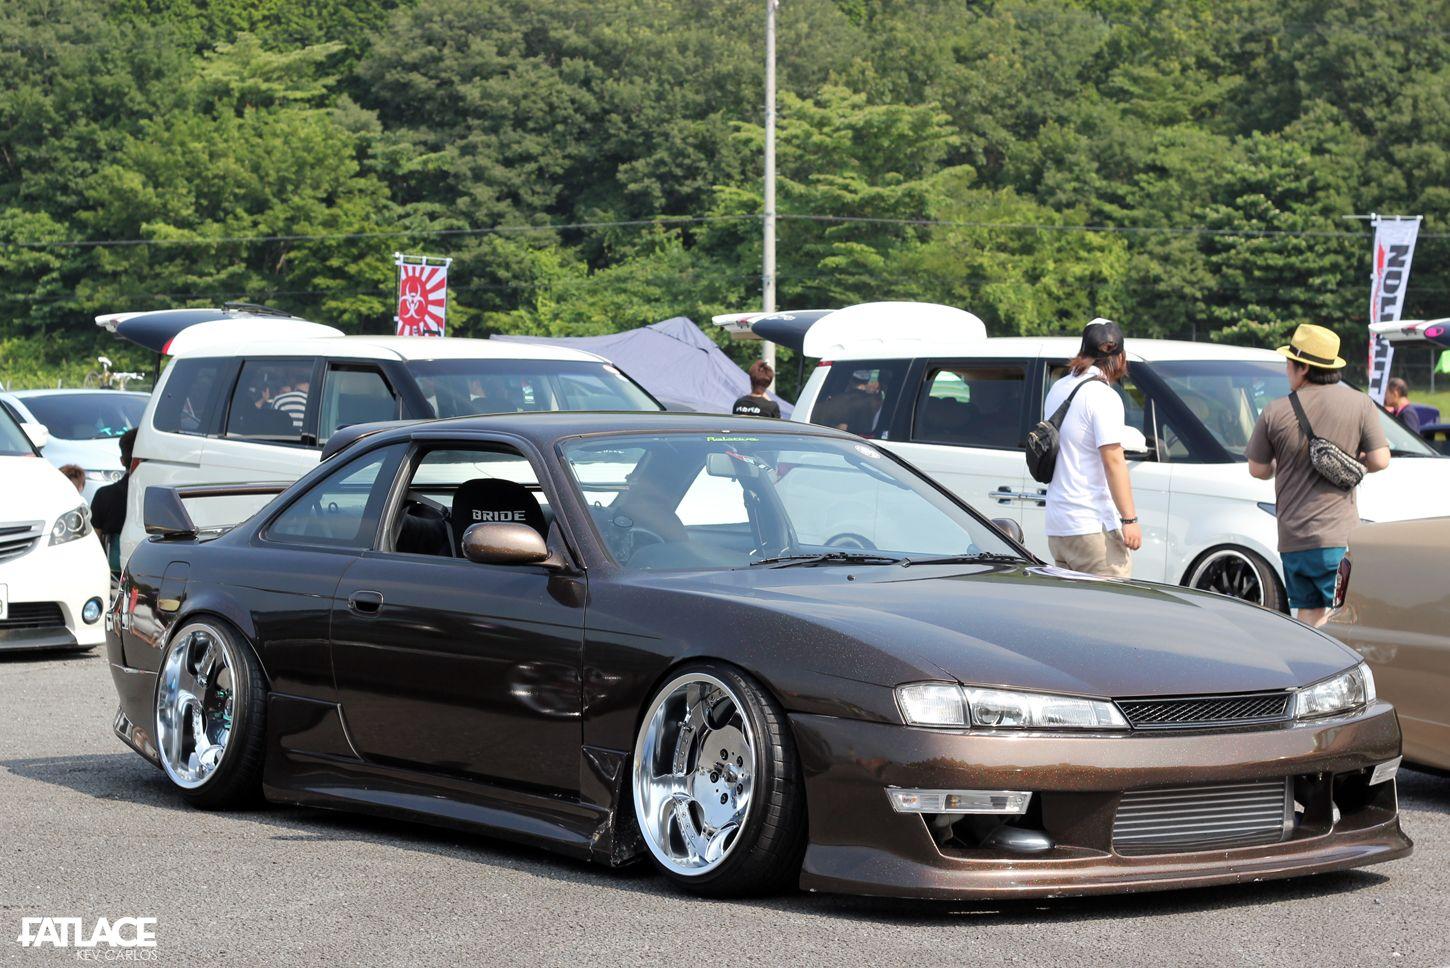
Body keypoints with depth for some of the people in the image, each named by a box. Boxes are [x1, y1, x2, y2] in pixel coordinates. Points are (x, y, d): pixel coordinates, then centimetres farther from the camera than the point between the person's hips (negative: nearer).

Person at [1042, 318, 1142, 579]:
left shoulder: (1058, 389, 14)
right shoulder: (1103, 397, -11)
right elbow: (1113, 460, -17)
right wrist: (1130, 519, -17)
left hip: (1056, 528, 8)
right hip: (1095, 527, -8)